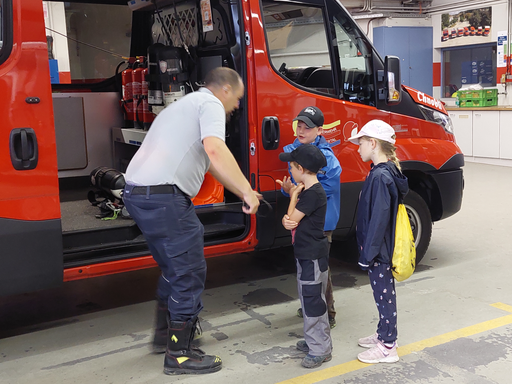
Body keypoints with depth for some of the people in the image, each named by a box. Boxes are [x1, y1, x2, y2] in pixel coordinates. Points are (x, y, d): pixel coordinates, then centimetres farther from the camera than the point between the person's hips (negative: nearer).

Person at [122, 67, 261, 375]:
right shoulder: (210, 104, -2)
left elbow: (210, 164, 32)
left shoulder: (187, 104, 29)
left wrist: (243, 193, 35)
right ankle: (180, 354, 10)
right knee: (190, 272, 0)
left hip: (138, 194, 10)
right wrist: (247, 191, -20)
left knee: (174, 267, 23)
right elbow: (214, 149, -23)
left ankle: (165, 334, 36)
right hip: (164, 197, -10)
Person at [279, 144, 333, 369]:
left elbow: (293, 218, -17)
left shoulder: (313, 193, -20)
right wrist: (286, 221, -12)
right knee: (308, 299, 18)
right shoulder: (306, 191, 12)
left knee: (313, 301, -4)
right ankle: (313, 341, 30)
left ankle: (321, 350, 5)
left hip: (313, 256, -10)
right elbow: (290, 218, 10)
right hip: (306, 253, 10)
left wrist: (293, 196, -6)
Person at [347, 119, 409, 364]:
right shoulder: (386, 171, 8)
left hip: (378, 250, -9)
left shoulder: (380, 176, -23)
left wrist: (368, 253, -20)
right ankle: (385, 334, 36)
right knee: (383, 291, 20)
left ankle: (388, 348, 15)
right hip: (382, 248, 9)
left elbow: (379, 218, -25)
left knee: (383, 293, 2)